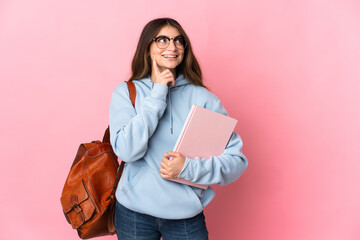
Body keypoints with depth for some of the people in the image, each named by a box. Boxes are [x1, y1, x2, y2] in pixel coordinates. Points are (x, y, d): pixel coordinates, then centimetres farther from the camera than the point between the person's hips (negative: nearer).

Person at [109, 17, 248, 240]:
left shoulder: (203, 97, -5)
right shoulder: (126, 92, -4)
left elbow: (237, 159, -7)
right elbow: (127, 150, -17)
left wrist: (189, 168, -21)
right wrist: (157, 95, -16)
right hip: (135, 212, 1)